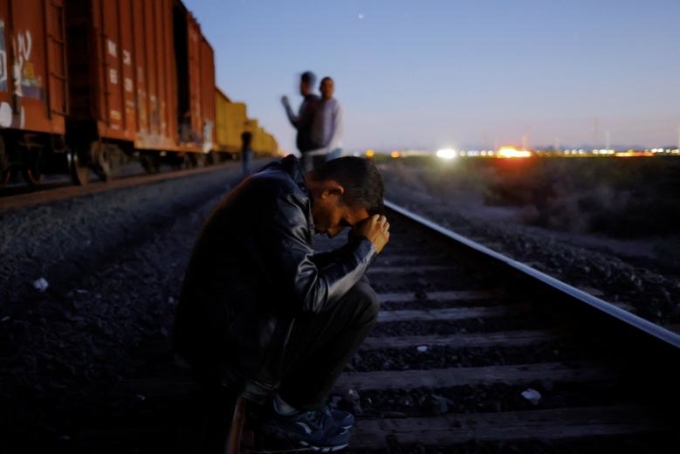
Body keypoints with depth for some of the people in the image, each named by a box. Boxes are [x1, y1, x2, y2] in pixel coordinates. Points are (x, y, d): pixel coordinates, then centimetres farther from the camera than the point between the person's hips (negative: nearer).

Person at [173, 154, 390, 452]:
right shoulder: (282, 199, -21)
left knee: (346, 288, 16)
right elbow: (307, 296, -24)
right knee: (360, 300, -13)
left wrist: (355, 249, 7)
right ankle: (291, 409, 3)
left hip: (229, 330, 10)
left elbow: (298, 274, 18)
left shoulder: (282, 188, 10)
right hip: (232, 345, -10)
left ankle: (283, 396, 15)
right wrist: (366, 247, -12)